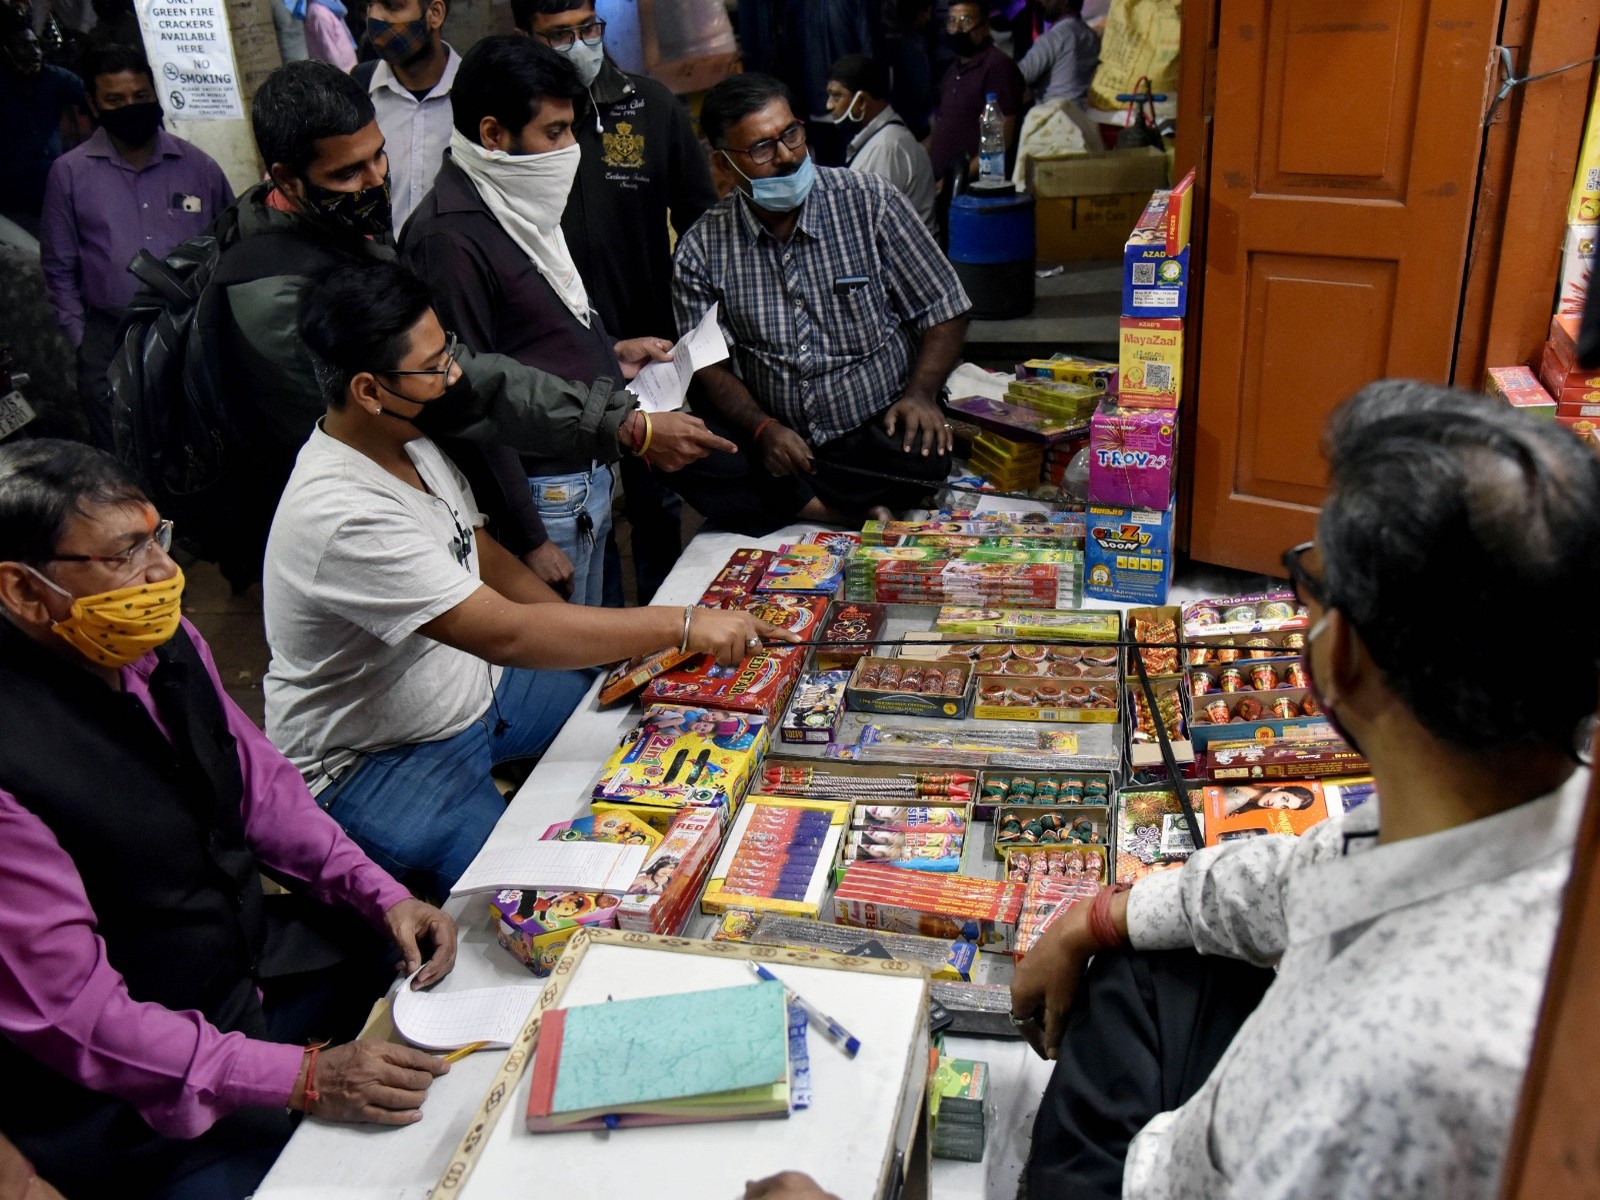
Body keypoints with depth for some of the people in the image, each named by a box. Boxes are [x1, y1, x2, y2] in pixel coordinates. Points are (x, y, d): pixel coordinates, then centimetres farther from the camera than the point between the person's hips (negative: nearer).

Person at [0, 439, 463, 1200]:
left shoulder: (163, 643, -8)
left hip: (258, 958, 7)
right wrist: (299, 1078, -26)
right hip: (139, 1101, -7)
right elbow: (72, 1013, -24)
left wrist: (381, 895, -6)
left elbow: (258, 782, 6)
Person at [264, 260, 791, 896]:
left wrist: (614, 648, -2)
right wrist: (681, 626, -32)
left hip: (475, 687, 9)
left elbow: (486, 560, 9)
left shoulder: (412, 440, -2)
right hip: (370, 764, -9)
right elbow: (506, 632, -35)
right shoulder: (340, 515, -32)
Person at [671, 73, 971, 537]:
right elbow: (708, 365, 2)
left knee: (926, 454, -33)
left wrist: (921, 395, -16)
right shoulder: (702, 250, 0)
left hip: (879, 432, -1)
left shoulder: (868, 202, -4)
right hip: (777, 442, 1)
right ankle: (850, 513, -18)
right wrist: (763, 428, -17)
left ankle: (786, 504, -11)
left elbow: (944, 311, 1)